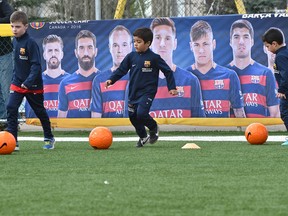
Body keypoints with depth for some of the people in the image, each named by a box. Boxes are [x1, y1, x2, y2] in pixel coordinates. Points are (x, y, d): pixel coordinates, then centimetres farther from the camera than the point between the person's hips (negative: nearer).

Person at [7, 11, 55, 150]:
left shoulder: (30, 43, -19)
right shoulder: (15, 41, 2)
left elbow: (36, 65, -22)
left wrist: (28, 82, -29)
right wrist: (15, 78, 13)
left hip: (33, 86, -5)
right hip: (17, 84, 5)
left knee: (40, 111, 12)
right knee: (11, 108, -12)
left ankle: (49, 138, 32)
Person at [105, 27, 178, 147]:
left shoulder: (154, 58, -8)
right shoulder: (131, 57, 3)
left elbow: (168, 71, -1)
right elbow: (121, 70, 7)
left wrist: (172, 87, -3)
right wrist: (111, 80, -7)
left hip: (147, 92, -5)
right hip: (133, 92, 5)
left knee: (141, 114, -21)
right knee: (132, 116, 8)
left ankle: (153, 128, 10)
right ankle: (143, 137, 29)